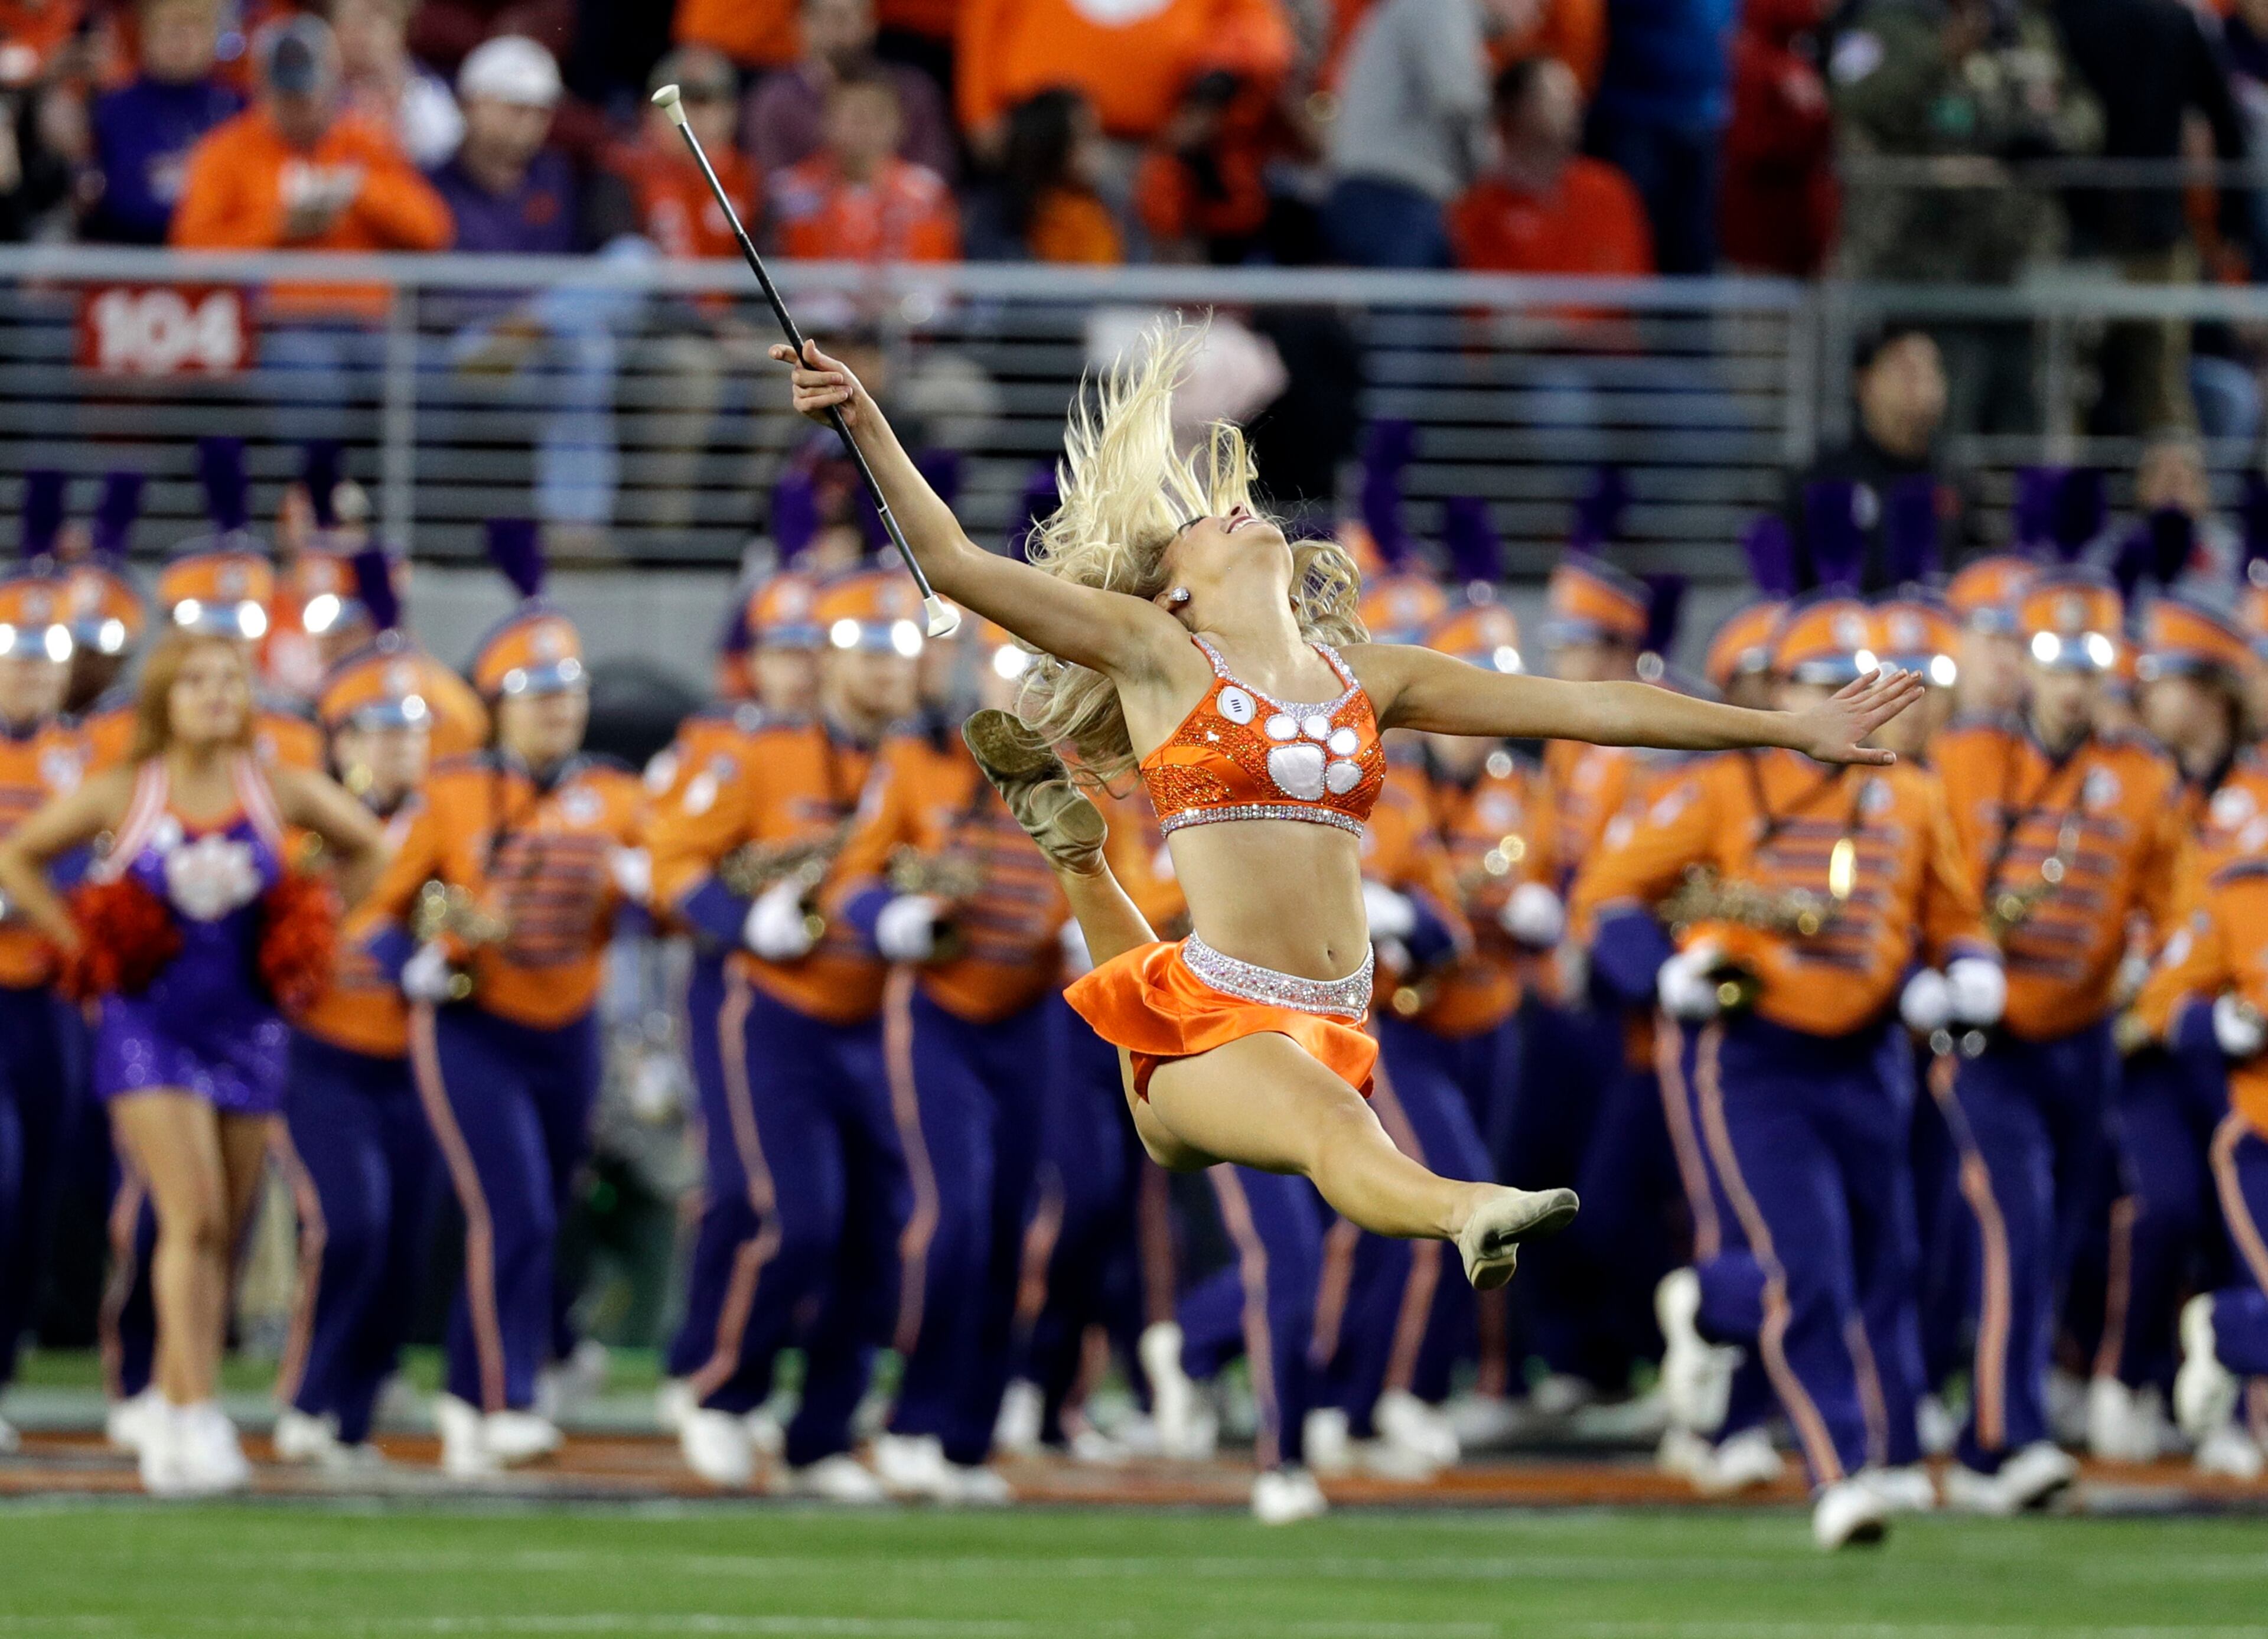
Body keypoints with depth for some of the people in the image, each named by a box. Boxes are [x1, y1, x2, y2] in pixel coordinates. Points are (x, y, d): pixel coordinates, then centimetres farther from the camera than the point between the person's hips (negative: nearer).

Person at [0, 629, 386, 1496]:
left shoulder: (279, 791, 1)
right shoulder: (123, 795, -5)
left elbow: (366, 847, 17)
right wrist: (79, 942, -2)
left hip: (246, 1028, 3)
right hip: (151, 1026, -3)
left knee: (221, 1235, 7)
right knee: (193, 1219, -16)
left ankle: (170, 1420, 17)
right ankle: (197, 1419, -19)